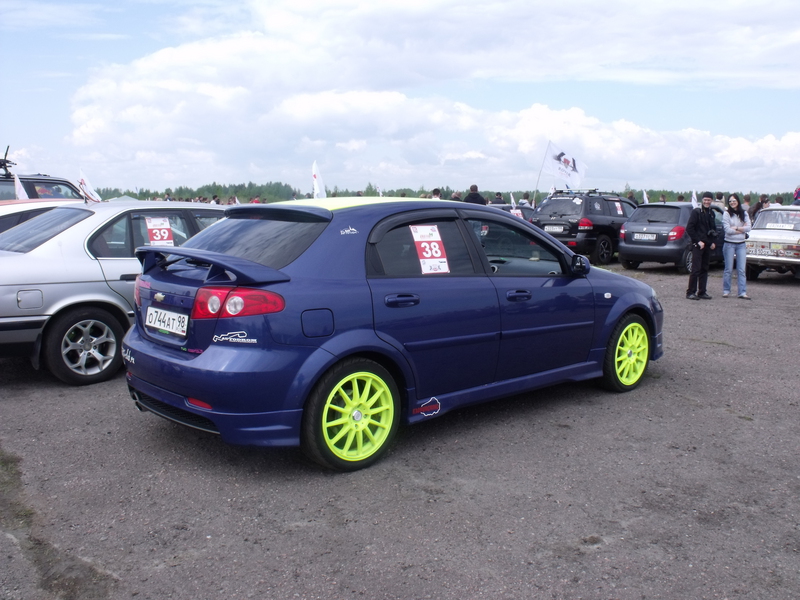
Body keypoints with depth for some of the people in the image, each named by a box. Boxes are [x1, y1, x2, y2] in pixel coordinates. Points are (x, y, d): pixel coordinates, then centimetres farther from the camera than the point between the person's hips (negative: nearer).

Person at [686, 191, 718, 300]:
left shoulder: (711, 213, 15)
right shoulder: (696, 212, -6)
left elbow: (713, 229, 23)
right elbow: (689, 228, -12)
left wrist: (713, 242, 8)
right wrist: (698, 241, -15)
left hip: (708, 245, 7)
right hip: (698, 245, -7)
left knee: (704, 270, 8)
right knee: (696, 269, -10)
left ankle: (702, 292, 13)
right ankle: (690, 292, -5)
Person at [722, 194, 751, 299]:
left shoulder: (744, 214, 7)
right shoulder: (727, 214, -2)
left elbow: (748, 228, -3)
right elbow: (727, 229, -12)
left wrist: (736, 228, -12)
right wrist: (742, 229, -7)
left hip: (741, 244, 3)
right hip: (729, 244, -2)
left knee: (741, 270, 1)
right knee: (728, 269, 3)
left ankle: (742, 292, 1)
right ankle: (726, 291, 12)